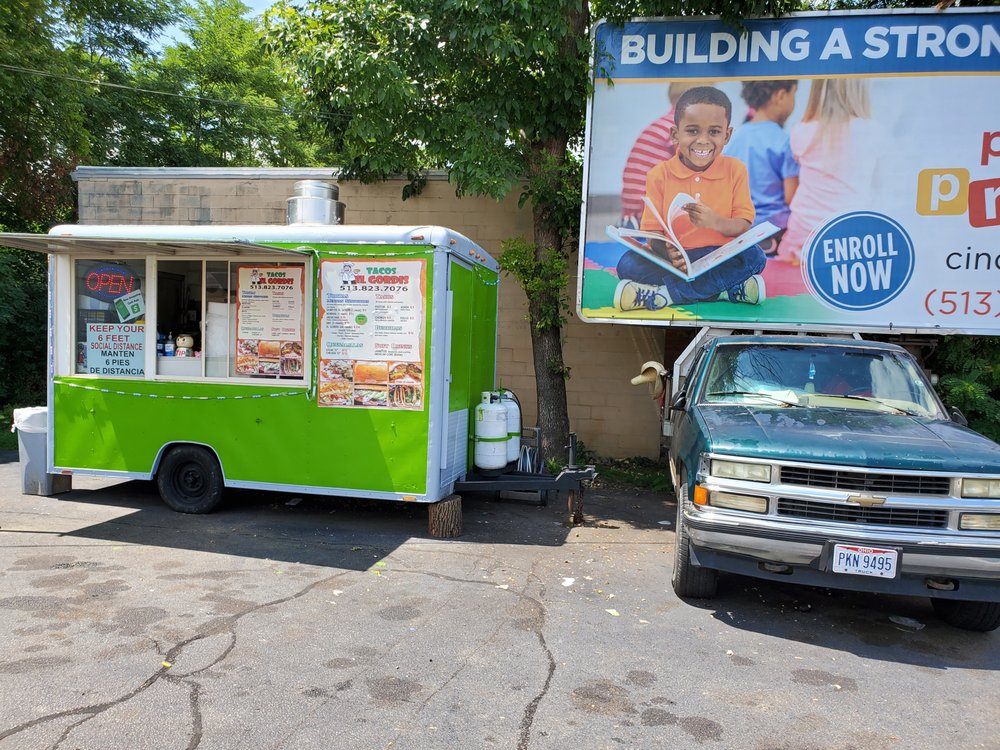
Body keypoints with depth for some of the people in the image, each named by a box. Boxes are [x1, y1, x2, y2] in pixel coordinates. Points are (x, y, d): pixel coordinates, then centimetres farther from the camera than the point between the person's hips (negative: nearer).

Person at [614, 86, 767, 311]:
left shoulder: (735, 170, 3)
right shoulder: (659, 175, 1)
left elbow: (744, 225, -2)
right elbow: (653, 232, -4)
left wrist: (715, 222, -25)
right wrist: (668, 253, -28)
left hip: (720, 260, 1)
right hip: (675, 261, 0)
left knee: (754, 256, -29)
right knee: (628, 263, -26)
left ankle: (665, 294, -28)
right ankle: (729, 289, -26)